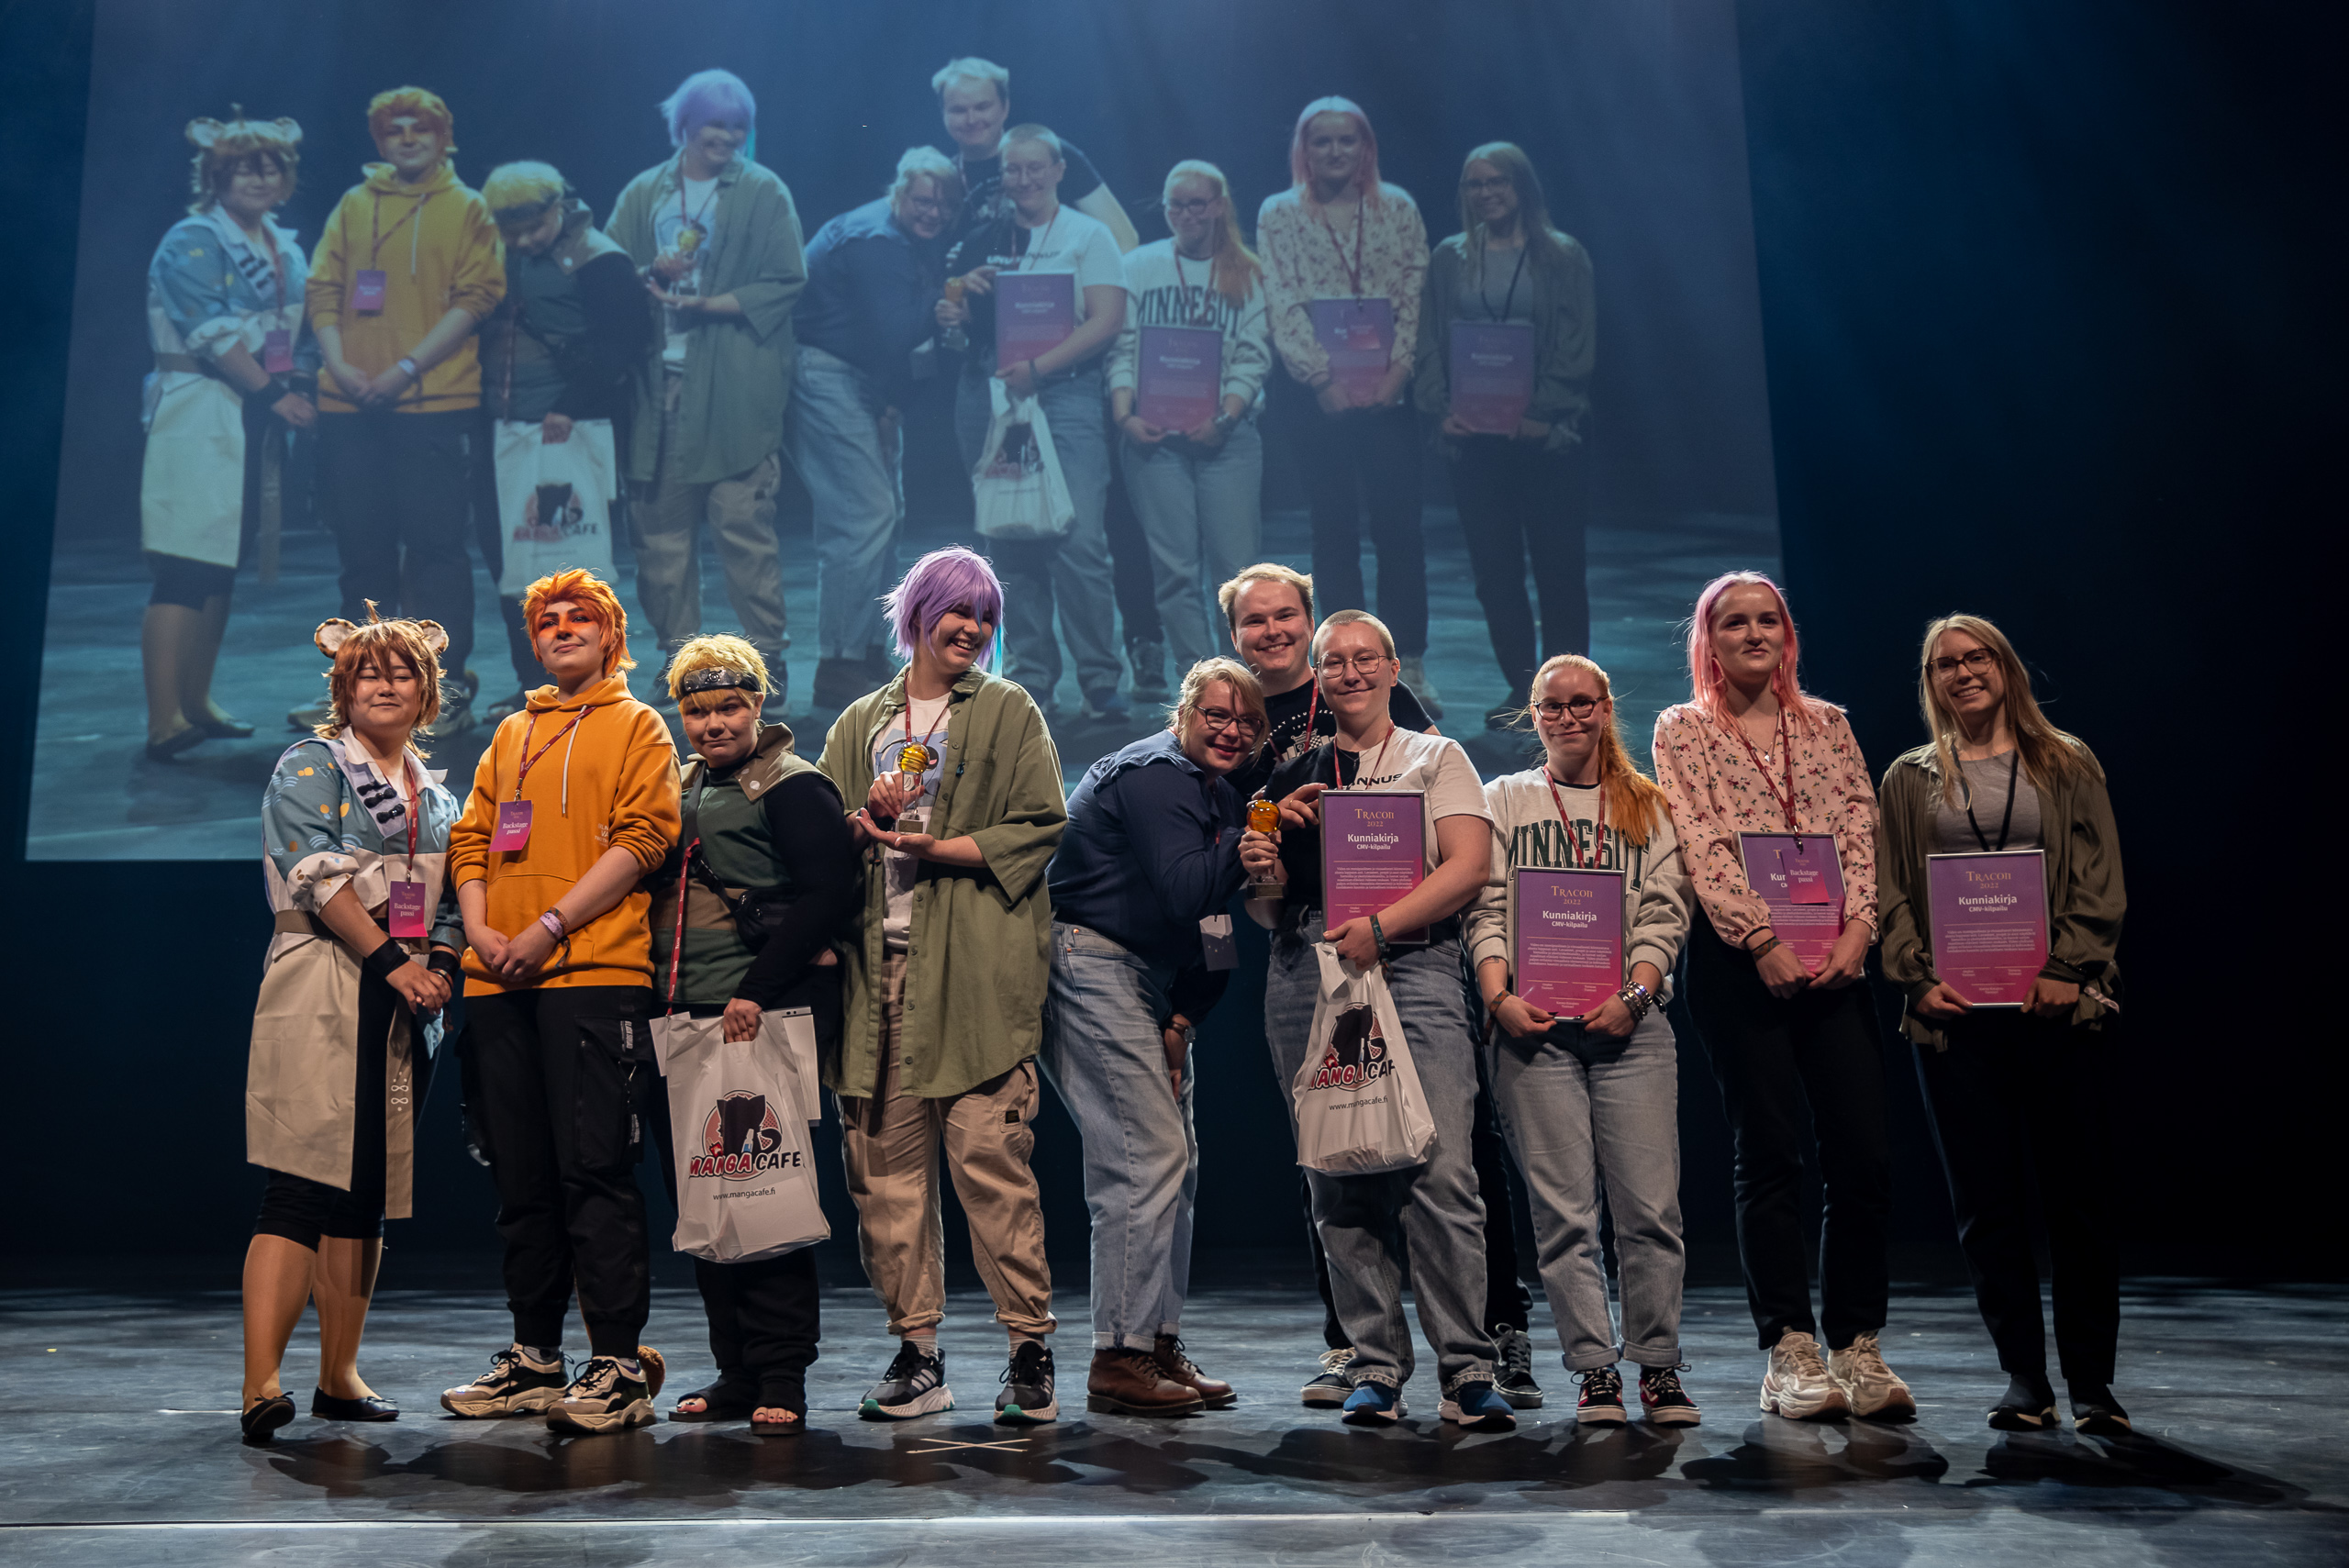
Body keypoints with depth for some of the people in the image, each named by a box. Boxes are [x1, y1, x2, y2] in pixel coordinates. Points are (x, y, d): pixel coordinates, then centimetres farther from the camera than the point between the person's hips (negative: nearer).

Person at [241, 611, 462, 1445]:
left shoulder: (437, 793, 21)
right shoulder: (311, 765, 3)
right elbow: (316, 875, -10)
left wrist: (438, 965, 1)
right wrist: (389, 958, -14)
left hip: (406, 1002, 6)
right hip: (322, 992, -6)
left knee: (370, 1190, 9)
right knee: (301, 1186, -15)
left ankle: (340, 1377, 17)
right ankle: (261, 1386, -18)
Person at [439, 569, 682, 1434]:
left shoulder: (636, 725, 8)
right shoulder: (511, 735, 24)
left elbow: (640, 840, -5)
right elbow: (471, 838, 19)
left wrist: (550, 927, -13)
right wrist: (480, 929, 0)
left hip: (595, 972, -5)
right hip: (500, 981, 5)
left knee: (594, 1170, -9)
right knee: (521, 1176, 7)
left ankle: (619, 1365, -5)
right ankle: (534, 1358, 16)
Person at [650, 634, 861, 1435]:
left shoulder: (793, 786, -4)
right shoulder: (681, 792, 19)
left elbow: (826, 895, -14)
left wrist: (757, 993, -19)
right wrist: (664, 1005, 11)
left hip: (765, 1021, -8)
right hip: (688, 1020, 8)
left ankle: (782, 1378, 2)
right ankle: (736, 1371, 18)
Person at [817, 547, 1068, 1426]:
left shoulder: (1008, 712, 10)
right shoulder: (858, 725, 20)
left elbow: (1038, 830, 0)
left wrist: (937, 846, -10)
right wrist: (866, 823, -5)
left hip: (976, 970, -4)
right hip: (876, 966, 4)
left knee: (989, 1157, -8)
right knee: (884, 1166, 3)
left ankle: (1030, 1349, 1)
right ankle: (916, 1352, 12)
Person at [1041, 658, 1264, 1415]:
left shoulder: (1218, 795, 16)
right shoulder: (1154, 776, -13)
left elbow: (1208, 919, 15)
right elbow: (1185, 894, -26)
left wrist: (1182, 1018, 5)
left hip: (1142, 980, 10)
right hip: (1089, 966, -10)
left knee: (1174, 1163, 10)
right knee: (1145, 1159, -13)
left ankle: (1160, 1347, 18)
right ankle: (1120, 1358, -6)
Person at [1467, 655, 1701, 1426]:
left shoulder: (1647, 807, 16)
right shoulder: (1504, 800, 15)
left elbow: (1665, 914, 7)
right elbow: (1487, 908, 6)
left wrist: (1635, 995, -8)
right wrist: (1498, 996, -9)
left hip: (1630, 1024, 1)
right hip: (1533, 1025, 0)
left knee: (1650, 1204, -4)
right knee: (1564, 1209, -3)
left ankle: (1658, 1364, 8)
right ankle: (1595, 1369, 4)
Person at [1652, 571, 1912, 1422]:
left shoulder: (1827, 724, 17)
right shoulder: (1682, 730, 6)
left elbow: (1861, 829, 8)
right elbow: (1700, 845, -5)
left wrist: (1857, 926, -8)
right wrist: (1763, 937, -15)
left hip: (1834, 959, 3)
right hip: (1737, 960, -3)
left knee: (1864, 1153, -2)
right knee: (1770, 1152, -3)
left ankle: (1857, 1348, 9)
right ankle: (1790, 1353, 4)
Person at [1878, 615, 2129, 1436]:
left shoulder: (2067, 765, 11)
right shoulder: (1909, 779, 13)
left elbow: (2101, 885, 4)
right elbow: (1890, 895, 8)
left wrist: (2067, 973, -9)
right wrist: (1917, 980, -6)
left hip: (2059, 1007, -1)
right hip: (1955, 1014, 1)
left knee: (2078, 1196, 0)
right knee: (1986, 1200, 2)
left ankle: (2092, 1381, 10)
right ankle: (2024, 1377, 11)